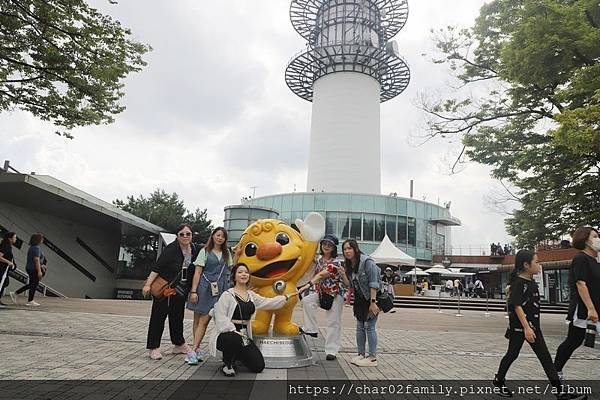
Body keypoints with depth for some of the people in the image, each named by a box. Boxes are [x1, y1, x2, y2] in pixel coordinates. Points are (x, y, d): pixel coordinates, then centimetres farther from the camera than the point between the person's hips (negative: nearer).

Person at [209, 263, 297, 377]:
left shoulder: (251, 295, 13)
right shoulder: (227, 295, -8)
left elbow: (268, 302, 19)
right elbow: (221, 318, -16)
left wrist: (287, 297, 18)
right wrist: (234, 331, -27)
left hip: (243, 335, 6)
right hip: (226, 335, -6)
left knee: (259, 366, -7)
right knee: (235, 339, -42)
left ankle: (234, 356, 20)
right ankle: (226, 364, -10)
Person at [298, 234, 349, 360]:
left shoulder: (335, 263, -18)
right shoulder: (319, 259, 4)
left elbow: (321, 275, -30)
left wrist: (307, 285, -40)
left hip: (335, 294, -6)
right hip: (321, 292, 6)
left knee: (333, 322, -4)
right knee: (306, 300, -20)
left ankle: (331, 351, 3)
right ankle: (311, 329, -9)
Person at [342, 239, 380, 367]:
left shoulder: (367, 262, -20)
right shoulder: (348, 265, 3)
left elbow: (373, 283, -22)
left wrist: (373, 302, -24)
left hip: (372, 297, -8)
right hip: (360, 299, 8)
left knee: (369, 327, -7)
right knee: (360, 327, 11)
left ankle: (372, 358, 1)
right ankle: (361, 354, 21)